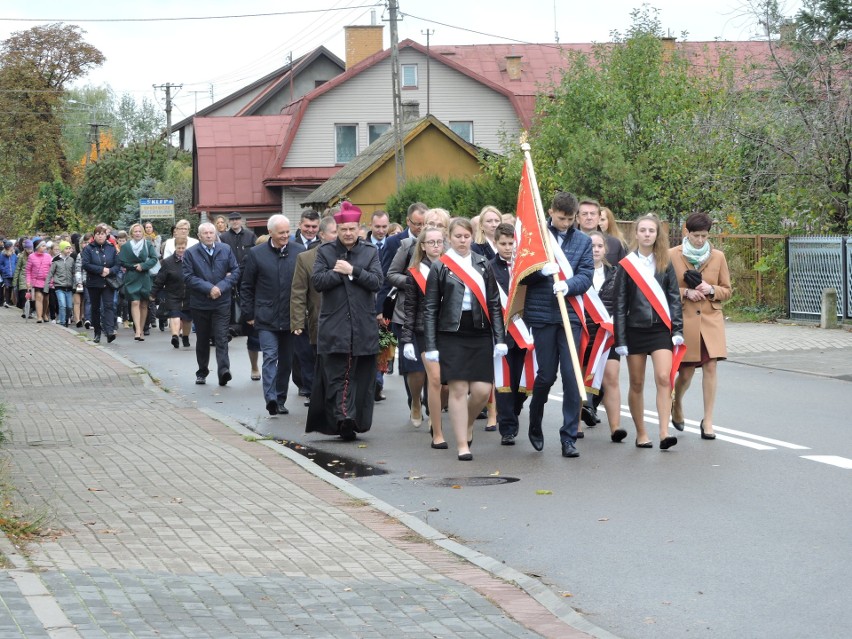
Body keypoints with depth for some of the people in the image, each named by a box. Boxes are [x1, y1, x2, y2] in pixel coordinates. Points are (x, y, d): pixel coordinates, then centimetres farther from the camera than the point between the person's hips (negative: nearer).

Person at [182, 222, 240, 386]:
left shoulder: (226, 250, 6)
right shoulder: (190, 253, 0)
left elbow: (235, 271, 4)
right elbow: (188, 277, -8)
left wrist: (221, 287, -11)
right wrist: (209, 288, -16)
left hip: (222, 303, 0)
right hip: (200, 303, 0)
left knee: (221, 338, -11)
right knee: (202, 340, 12)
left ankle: (223, 371, -20)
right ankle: (202, 372, 24)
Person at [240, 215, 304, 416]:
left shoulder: (299, 252, 2)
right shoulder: (257, 254, -1)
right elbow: (246, 286, 4)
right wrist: (249, 315, 2)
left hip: (290, 317, 2)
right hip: (266, 318, -2)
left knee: (286, 361, 9)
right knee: (270, 356, -13)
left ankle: (280, 400, 20)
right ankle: (271, 399, -20)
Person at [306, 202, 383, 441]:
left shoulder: (370, 252, 10)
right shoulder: (325, 251, 8)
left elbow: (376, 282, -3)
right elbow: (317, 281, -4)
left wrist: (352, 270, -11)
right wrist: (339, 272, -10)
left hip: (363, 326, 1)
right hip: (334, 326, -1)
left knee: (361, 376, 3)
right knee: (335, 376, -10)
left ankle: (356, 420, 11)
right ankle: (343, 417, -16)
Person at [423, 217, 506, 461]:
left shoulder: (483, 265, 9)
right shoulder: (440, 267, 2)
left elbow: (494, 304, 9)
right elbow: (430, 309, 2)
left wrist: (499, 339, 2)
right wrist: (430, 346, -4)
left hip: (480, 334, 2)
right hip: (452, 334, -2)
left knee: (482, 389, -4)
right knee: (458, 389, -6)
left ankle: (467, 424, 26)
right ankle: (462, 444, 1)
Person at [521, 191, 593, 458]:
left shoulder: (583, 241, 10)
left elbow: (586, 276, 2)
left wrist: (568, 285, -19)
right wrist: (541, 270, -17)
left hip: (570, 313, 1)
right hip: (541, 313, -1)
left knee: (571, 376, -4)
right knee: (546, 374, 3)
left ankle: (569, 437, 1)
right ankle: (535, 425, 28)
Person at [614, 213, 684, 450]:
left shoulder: (665, 264, 7)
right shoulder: (626, 265, 2)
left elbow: (674, 298, 7)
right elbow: (619, 304, 1)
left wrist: (678, 330, -2)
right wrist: (620, 339, -3)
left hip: (660, 330, 0)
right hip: (635, 330, 0)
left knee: (663, 378, -15)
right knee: (637, 384, 5)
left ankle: (664, 433, -18)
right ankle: (641, 434, 15)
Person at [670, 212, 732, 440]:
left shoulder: (718, 256, 7)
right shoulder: (672, 255, 1)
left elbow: (727, 291, 12)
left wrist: (712, 290, -9)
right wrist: (685, 293, -12)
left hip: (711, 320, 2)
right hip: (684, 320, -2)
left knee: (710, 367, -7)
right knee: (686, 372, 1)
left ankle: (708, 421, 2)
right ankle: (677, 405, 33)